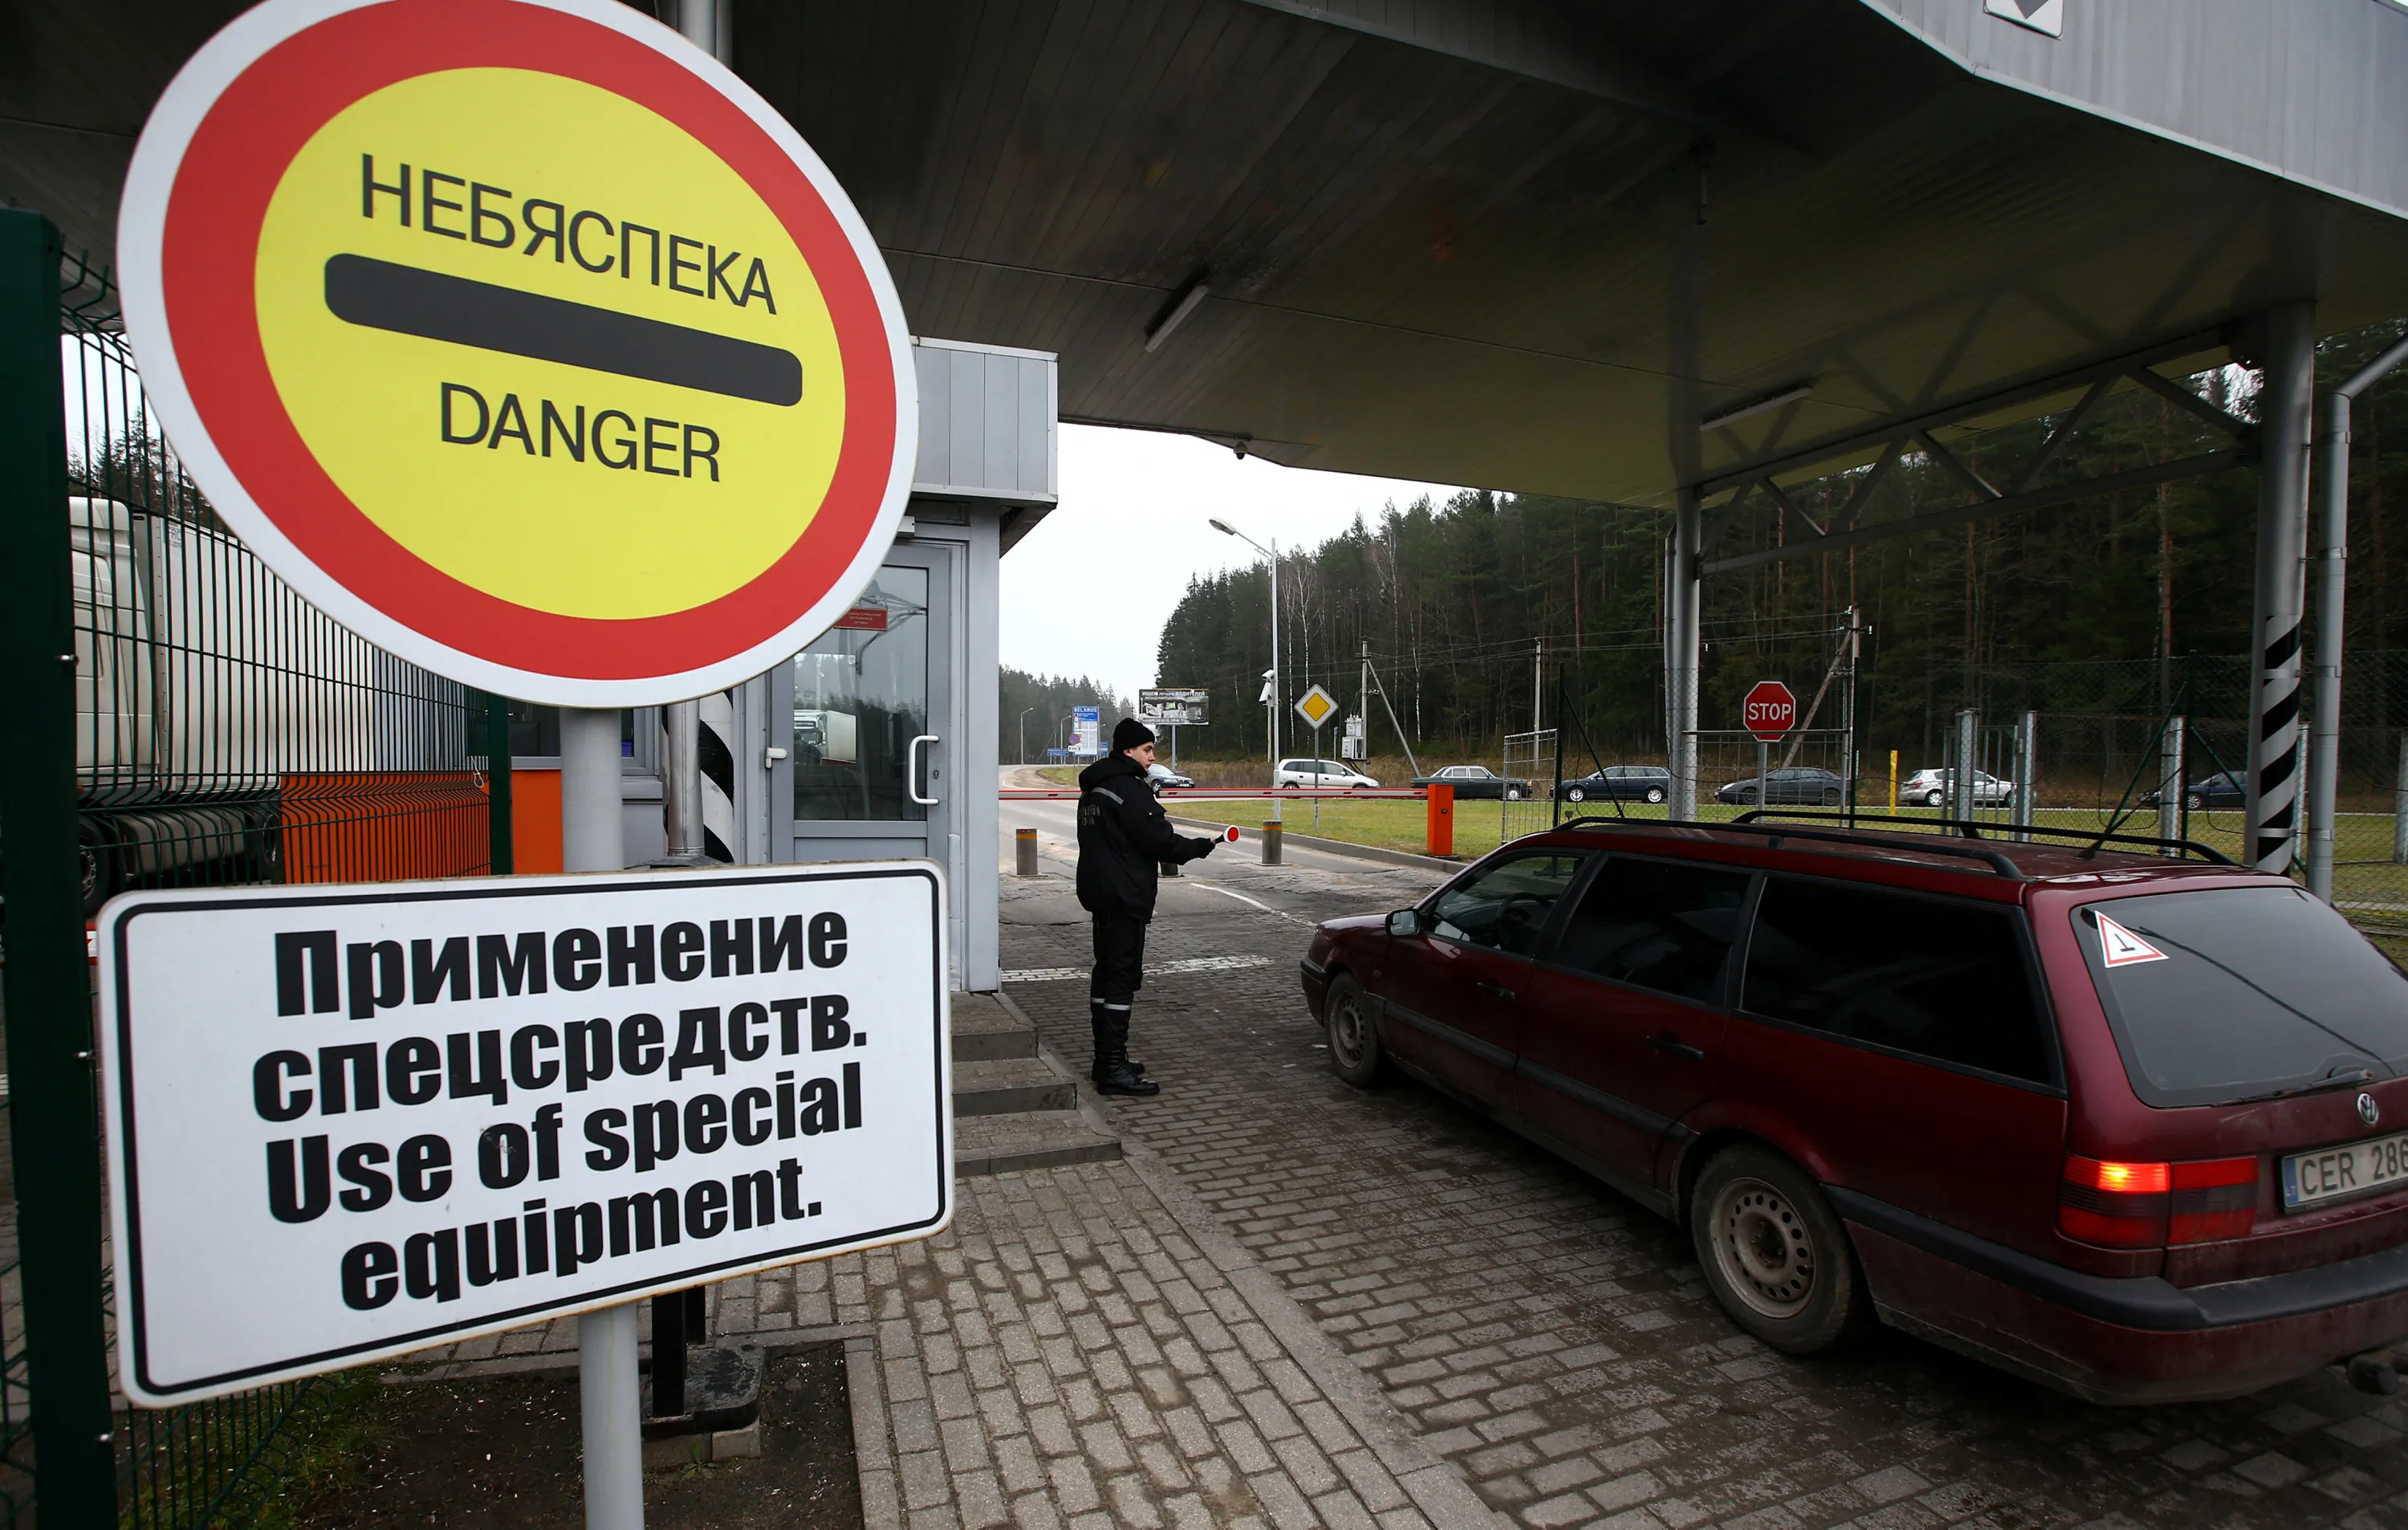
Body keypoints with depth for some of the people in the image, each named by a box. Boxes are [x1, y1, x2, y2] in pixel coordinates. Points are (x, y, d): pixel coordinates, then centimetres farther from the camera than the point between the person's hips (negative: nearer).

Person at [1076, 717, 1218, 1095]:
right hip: (1124, 897, -10)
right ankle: (1113, 1070, -6)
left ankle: (1106, 1059, 24)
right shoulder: (1129, 788, -17)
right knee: (1122, 976, -8)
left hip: (1099, 893, 10)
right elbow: (1159, 840, -19)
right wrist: (1200, 847, -4)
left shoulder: (1094, 789, 15)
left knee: (1107, 972, 15)